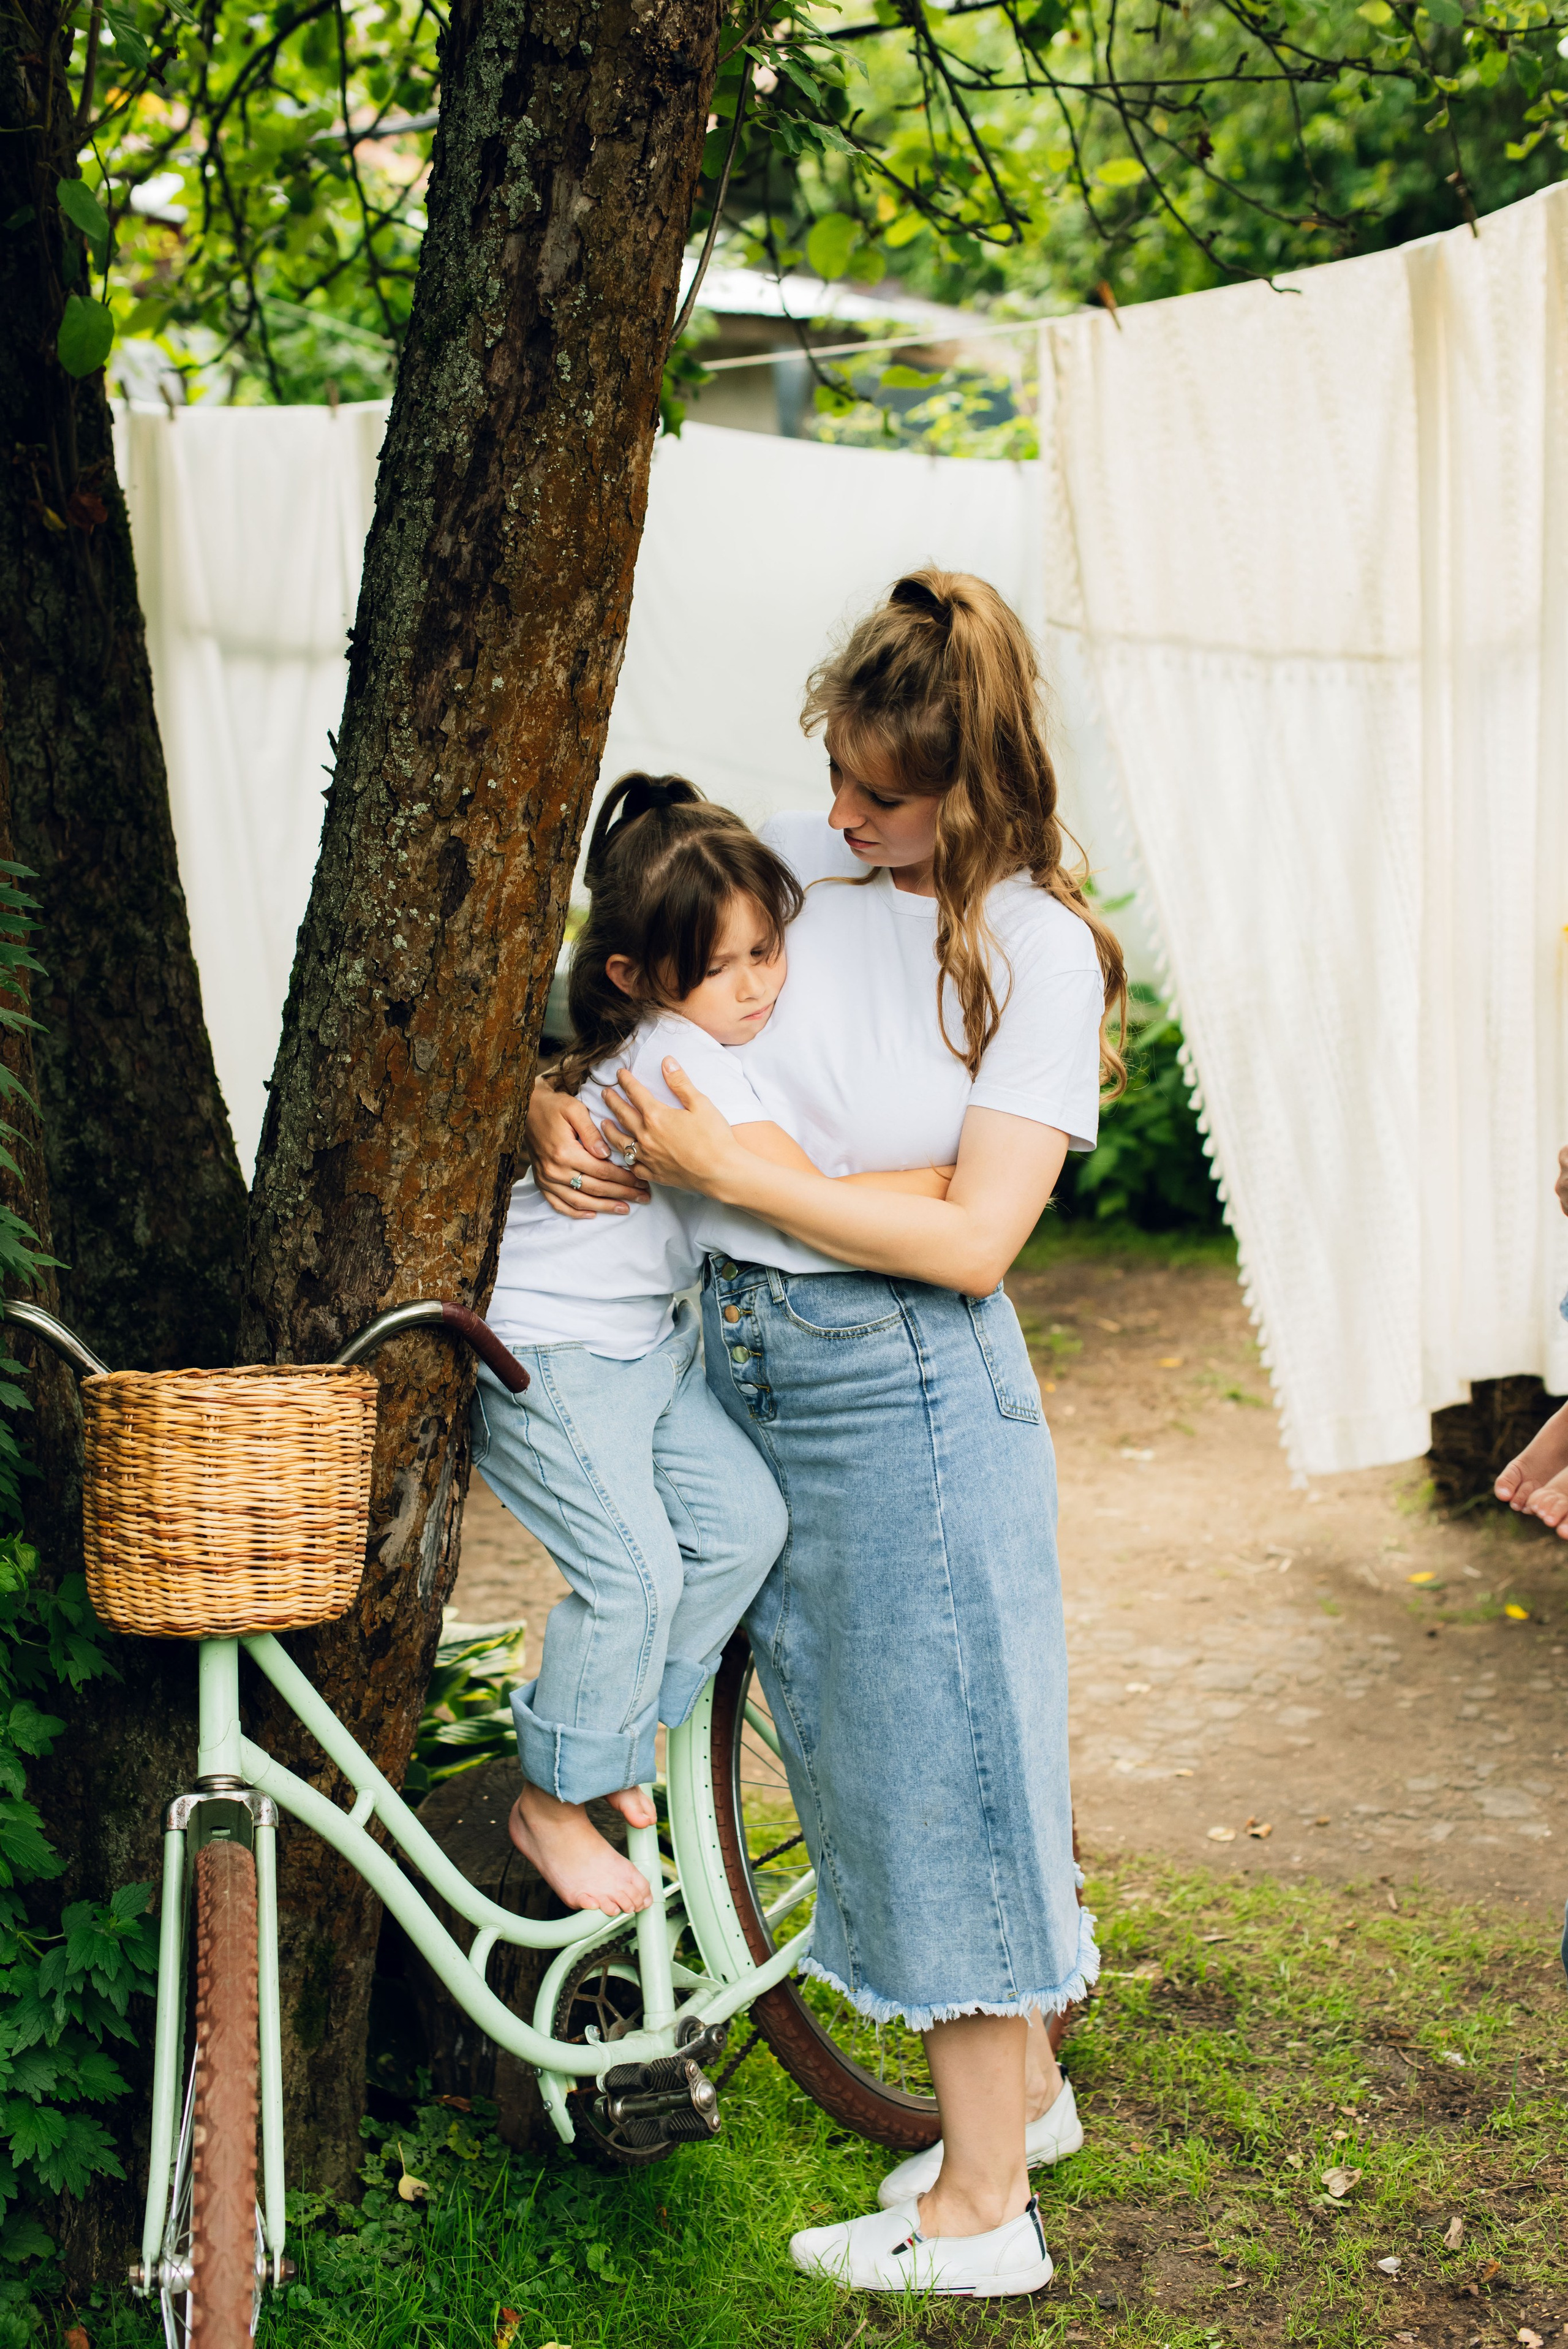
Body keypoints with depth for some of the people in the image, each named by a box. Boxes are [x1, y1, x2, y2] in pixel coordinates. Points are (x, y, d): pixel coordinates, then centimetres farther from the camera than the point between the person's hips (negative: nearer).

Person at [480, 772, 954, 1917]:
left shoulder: (724, 1034, 1)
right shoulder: (677, 1056, -27)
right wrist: (956, 1175, -20)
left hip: (645, 1340, 9)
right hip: (547, 1352, -9)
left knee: (744, 1521, 1)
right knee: (635, 1571, -12)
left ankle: (626, 1722, 19)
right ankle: (556, 1803, 7)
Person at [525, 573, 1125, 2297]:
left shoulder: (1039, 948, -11)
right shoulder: (785, 866, 3)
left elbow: (974, 1240, -17)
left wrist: (726, 1169, -17)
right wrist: (557, 1105, -5)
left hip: (911, 1382, -6)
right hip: (743, 1359, 6)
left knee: (936, 1756, 0)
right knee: (849, 1750, 15)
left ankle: (980, 2206, 14)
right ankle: (1022, 2082, 36)